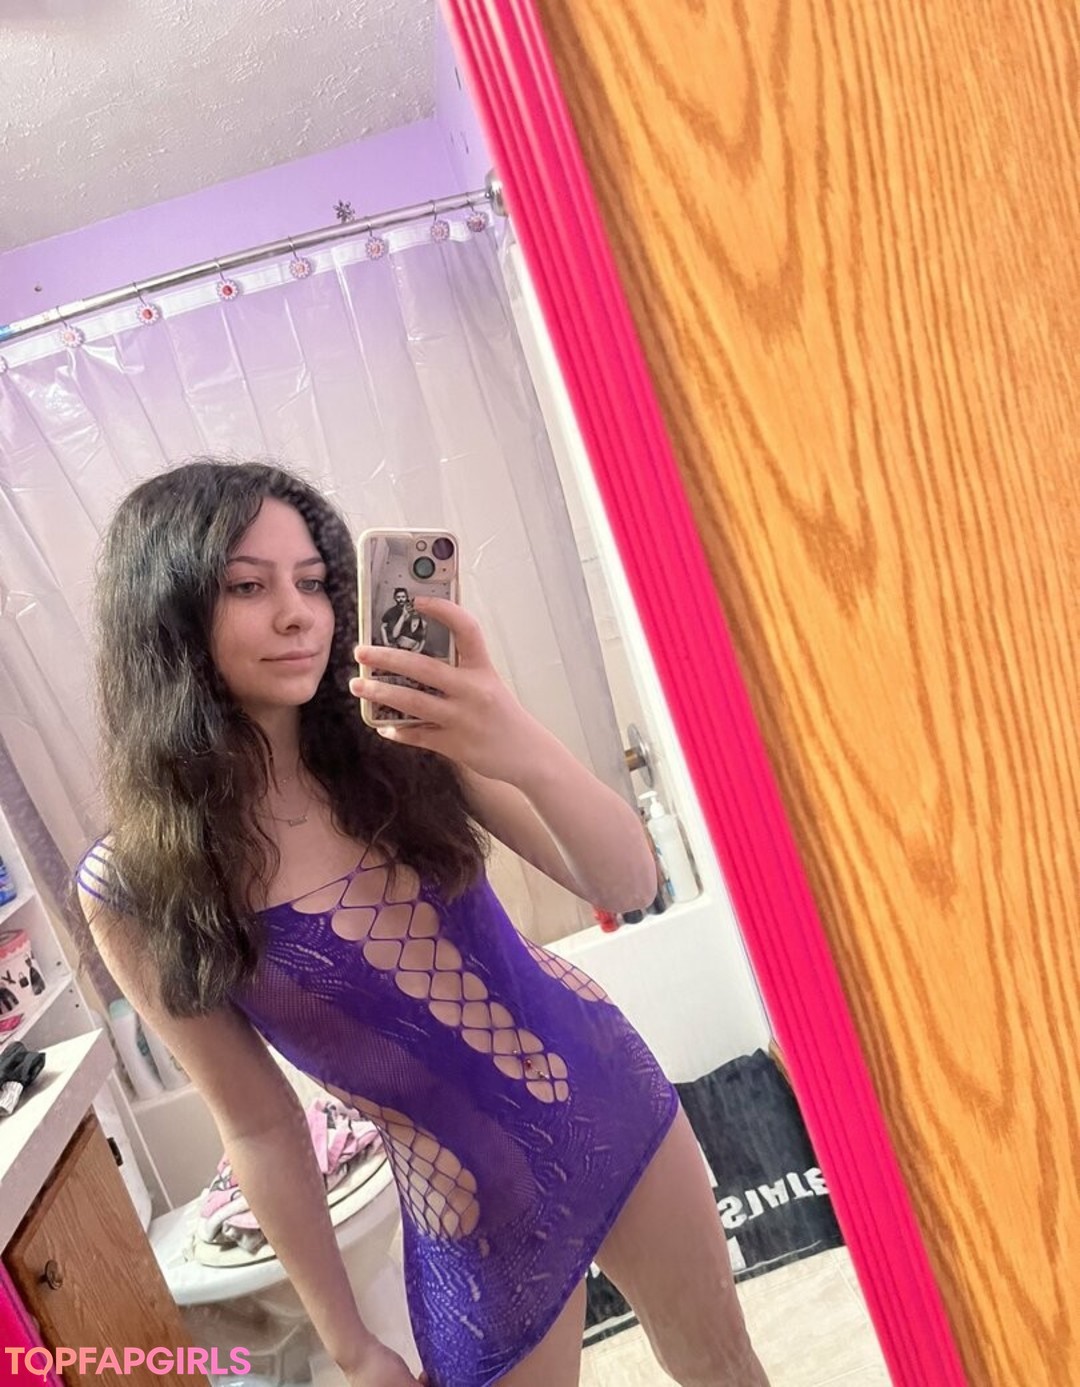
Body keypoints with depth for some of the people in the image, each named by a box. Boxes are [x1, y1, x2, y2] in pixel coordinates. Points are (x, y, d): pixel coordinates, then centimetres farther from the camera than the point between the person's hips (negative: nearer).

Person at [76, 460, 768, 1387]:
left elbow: (628, 885, -16)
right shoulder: (134, 889, -17)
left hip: (616, 1102, 3)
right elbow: (259, 1127, -7)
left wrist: (528, 755, -36)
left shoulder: (404, 742, -13)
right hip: (474, 1202, -2)